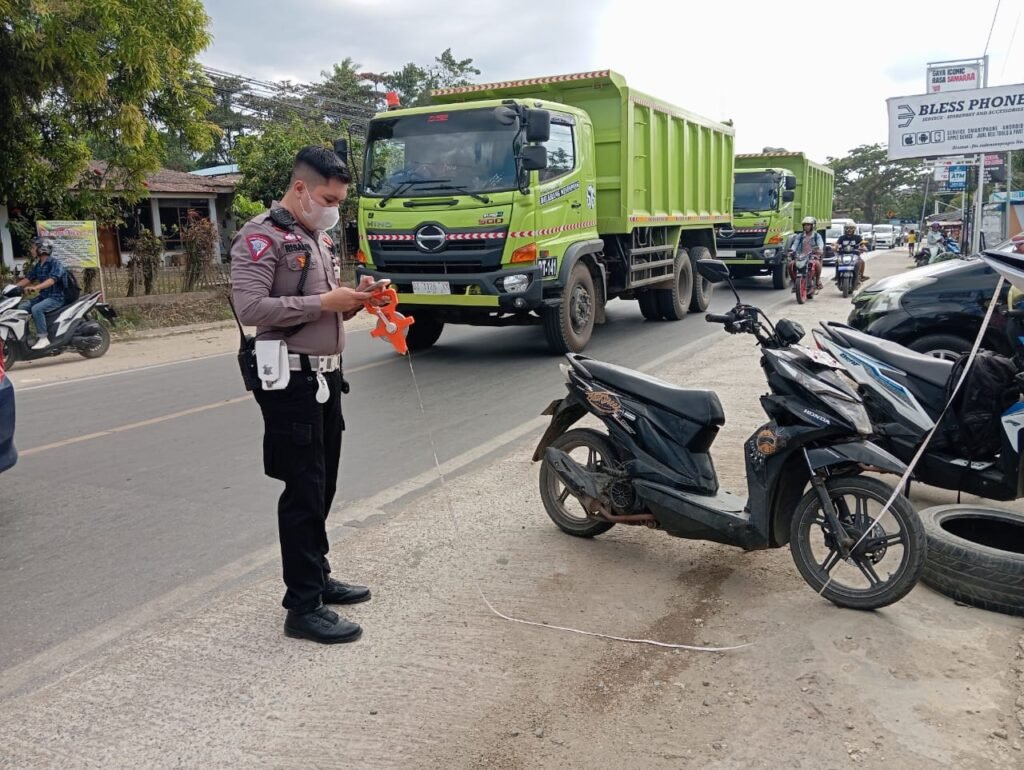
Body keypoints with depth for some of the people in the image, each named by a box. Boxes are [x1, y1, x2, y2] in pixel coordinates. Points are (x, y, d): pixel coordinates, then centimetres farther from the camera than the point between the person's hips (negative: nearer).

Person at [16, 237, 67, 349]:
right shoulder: (37, 265, 14)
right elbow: (27, 279, 14)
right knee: (20, 307, -5)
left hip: (56, 297, -9)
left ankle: (43, 338, -27)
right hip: (43, 296, 9)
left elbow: (52, 280, -27)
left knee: (36, 309, -32)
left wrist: (35, 287, -39)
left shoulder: (55, 263, -13)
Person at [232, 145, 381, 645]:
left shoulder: (319, 238, 17)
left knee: (322, 487, 16)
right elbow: (251, 308, -23)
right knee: (303, 492, -6)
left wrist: (353, 299, 1)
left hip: (326, 376, 9)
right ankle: (302, 607, 3)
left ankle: (317, 576, 30)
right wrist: (324, 302, -21)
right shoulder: (261, 237, -11)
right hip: (291, 380, -9)